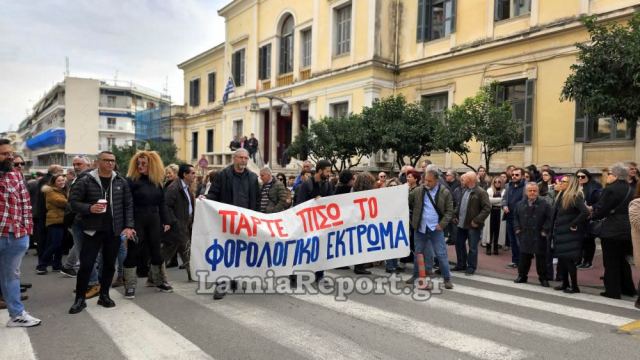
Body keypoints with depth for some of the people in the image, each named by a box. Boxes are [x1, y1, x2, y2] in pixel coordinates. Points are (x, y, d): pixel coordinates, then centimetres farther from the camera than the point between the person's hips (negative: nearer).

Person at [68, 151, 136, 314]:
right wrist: (89, 208, -21)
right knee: (86, 265, -1)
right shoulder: (86, 181, -5)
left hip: (114, 231, 3)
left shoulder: (121, 182, 4)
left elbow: (128, 205, 5)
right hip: (93, 230, -3)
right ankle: (80, 299, 14)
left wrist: (128, 226, -2)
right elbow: (73, 202, -3)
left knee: (109, 264, 11)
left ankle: (104, 295, 25)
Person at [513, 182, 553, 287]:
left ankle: (543, 278, 16)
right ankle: (522, 275, 22)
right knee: (524, 257, 10)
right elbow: (516, 218, 13)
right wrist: (517, 229, 3)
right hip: (524, 236, 3)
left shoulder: (544, 204, -3)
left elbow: (549, 219, -5)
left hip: (539, 236, -3)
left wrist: (545, 230, -11)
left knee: (541, 258, 4)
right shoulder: (520, 205, 8)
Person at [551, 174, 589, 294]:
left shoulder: (575, 197, -15)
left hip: (569, 234, -8)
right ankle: (565, 283, 24)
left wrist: (573, 224, -21)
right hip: (560, 232, 8)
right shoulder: (561, 196, 10)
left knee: (568, 259, -4)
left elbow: (585, 212, -28)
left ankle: (574, 286, 7)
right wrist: (554, 230, 10)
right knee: (561, 258, 13)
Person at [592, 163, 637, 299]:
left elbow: (601, 210, -16)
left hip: (612, 231, -8)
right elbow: (629, 209, 15)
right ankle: (628, 288, 28)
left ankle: (612, 291, 8)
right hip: (627, 230, 8)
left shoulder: (610, 190, -16)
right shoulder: (631, 190, 8)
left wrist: (592, 216, 5)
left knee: (611, 262, 2)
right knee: (622, 260, 21)